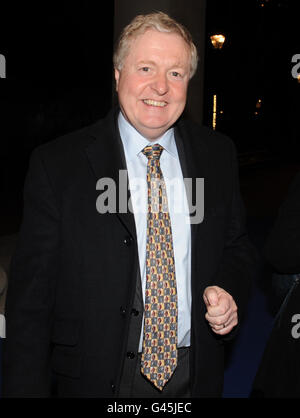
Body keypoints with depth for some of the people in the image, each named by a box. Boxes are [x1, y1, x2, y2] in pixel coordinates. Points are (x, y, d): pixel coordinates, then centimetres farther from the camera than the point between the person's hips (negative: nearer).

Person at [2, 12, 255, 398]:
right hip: (97, 378, -3)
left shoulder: (218, 155, -1)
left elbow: (236, 246, 11)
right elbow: (31, 297, -11)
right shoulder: (56, 164, -12)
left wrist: (228, 292, -9)